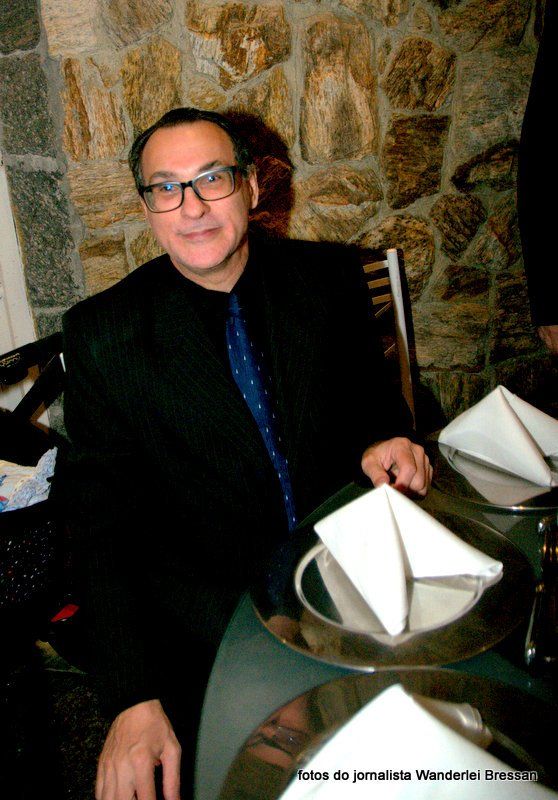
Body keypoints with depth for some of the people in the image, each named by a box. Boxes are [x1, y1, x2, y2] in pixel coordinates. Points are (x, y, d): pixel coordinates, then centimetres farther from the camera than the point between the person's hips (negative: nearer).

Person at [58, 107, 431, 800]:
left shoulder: (329, 281, 0)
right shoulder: (101, 334, -6)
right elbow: (103, 522, -7)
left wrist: (380, 443, -9)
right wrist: (134, 702, -15)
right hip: (207, 604, -2)